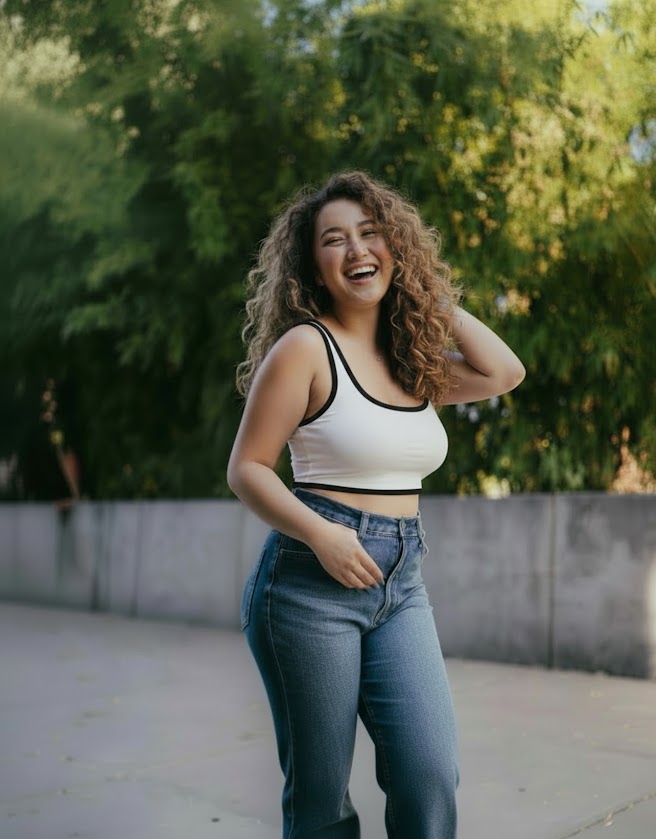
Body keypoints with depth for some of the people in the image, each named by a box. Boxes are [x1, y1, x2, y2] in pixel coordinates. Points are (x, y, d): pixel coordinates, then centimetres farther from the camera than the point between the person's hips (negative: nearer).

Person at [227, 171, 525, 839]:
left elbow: (504, 372, 9)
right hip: (313, 581, -5)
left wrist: (437, 300, 11)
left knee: (431, 777, -5)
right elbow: (245, 469, -8)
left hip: (401, 585, 5)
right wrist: (321, 534, -21)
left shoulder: (411, 359, 11)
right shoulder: (304, 347, -7)